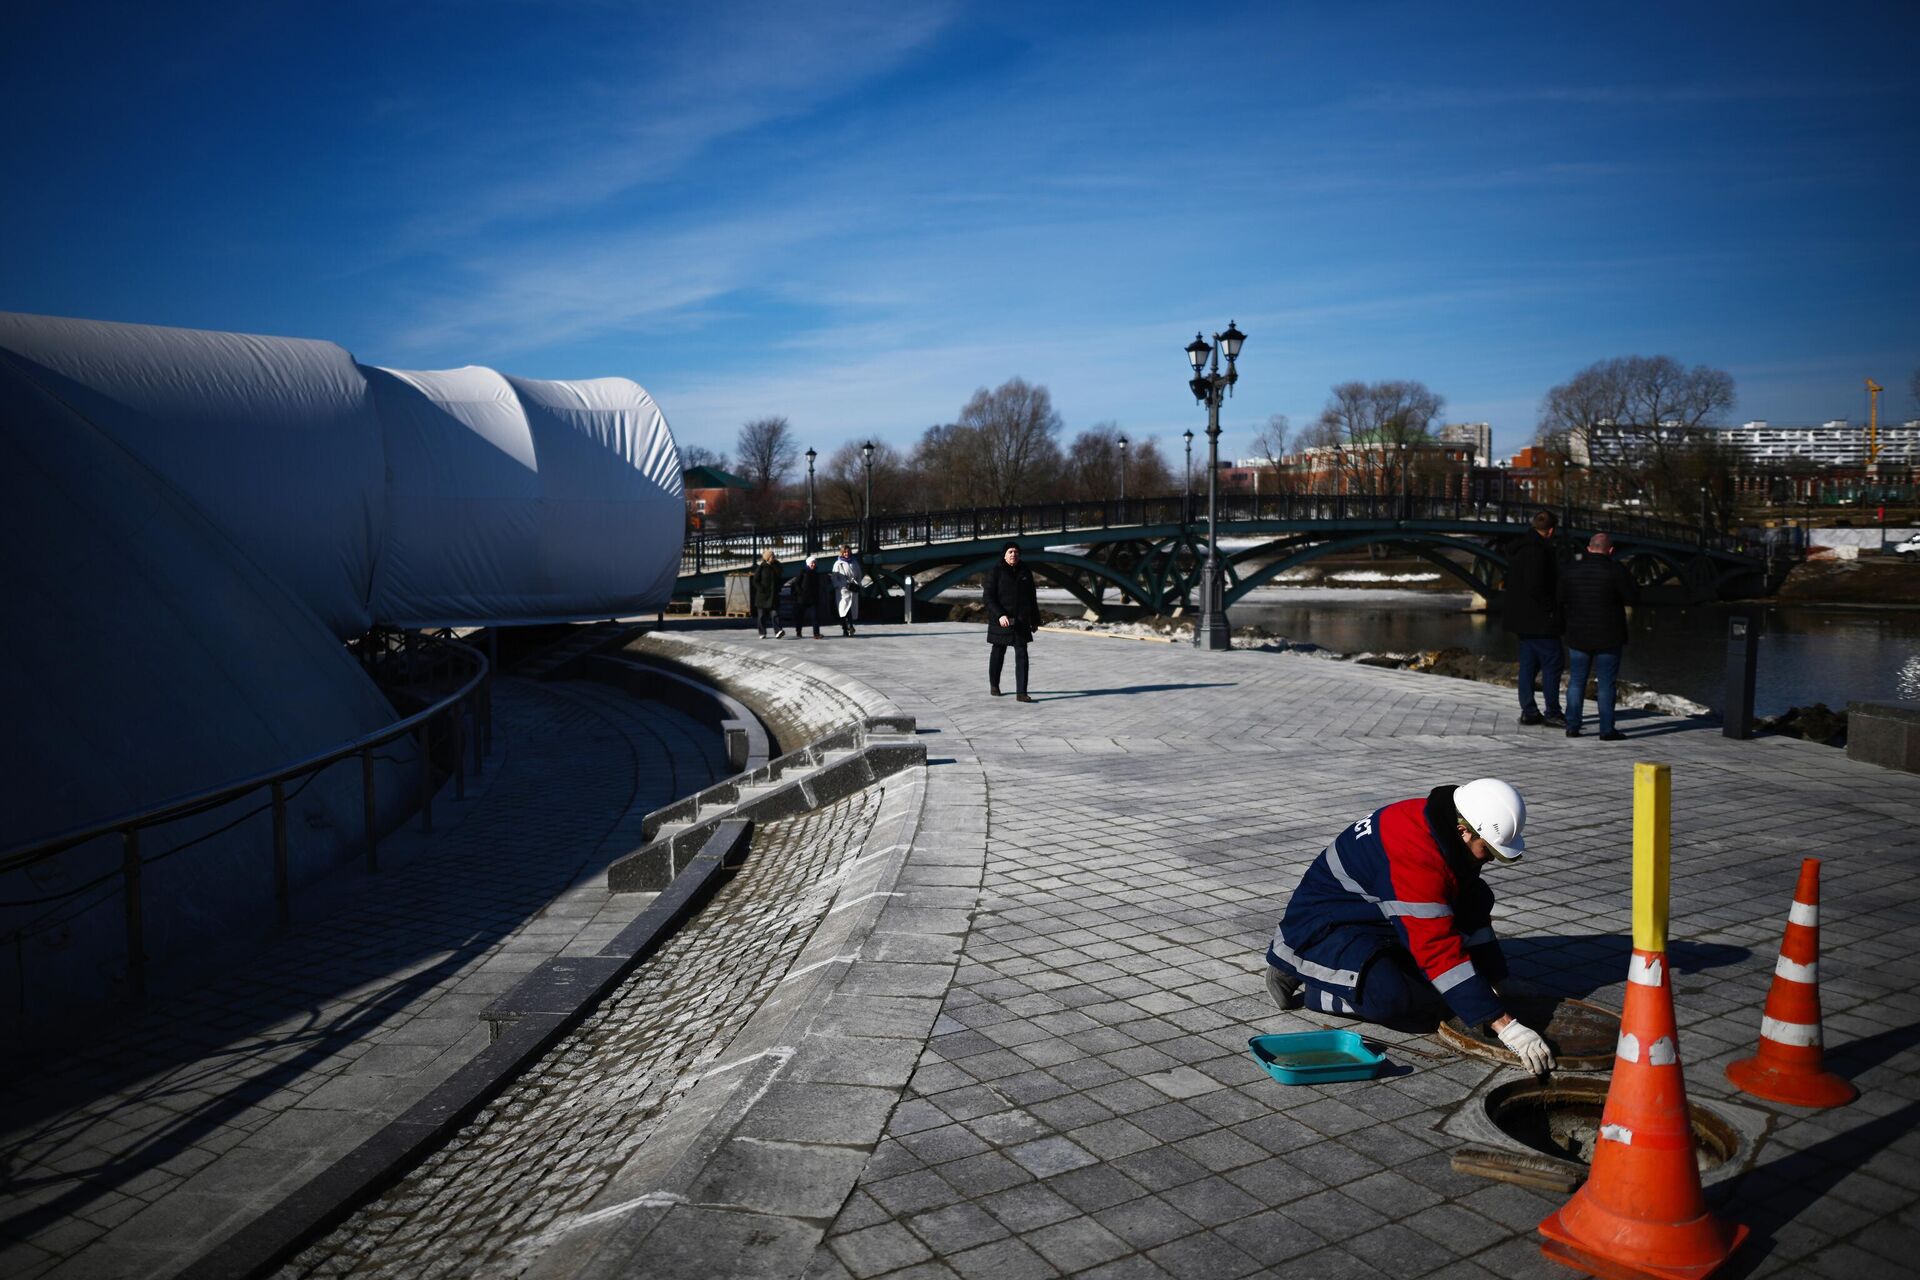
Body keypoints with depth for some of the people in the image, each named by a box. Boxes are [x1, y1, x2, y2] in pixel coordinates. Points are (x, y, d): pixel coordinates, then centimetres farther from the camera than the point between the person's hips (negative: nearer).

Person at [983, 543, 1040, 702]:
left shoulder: (1025, 572, 7)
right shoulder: (995, 572, -5)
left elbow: (1032, 598, 13)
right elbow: (988, 596, -12)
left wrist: (1035, 620, 13)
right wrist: (1000, 615, -24)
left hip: (1021, 621, 2)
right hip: (1000, 620, -2)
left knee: (1022, 655, -8)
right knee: (998, 653, 12)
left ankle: (1021, 693, -11)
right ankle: (994, 685, 33)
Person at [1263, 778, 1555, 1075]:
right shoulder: (1416, 854, -32)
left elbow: (1472, 910, 8)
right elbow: (1439, 949, -35)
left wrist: (1492, 985, 0)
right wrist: (1505, 1026, -34)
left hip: (1375, 912, 9)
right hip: (1322, 926, -9)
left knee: (1477, 896, 0)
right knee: (1395, 1001, -34)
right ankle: (1301, 984, -8)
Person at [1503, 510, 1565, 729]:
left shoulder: (1519, 549, 12)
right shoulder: (1537, 551, -18)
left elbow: (1511, 583, 18)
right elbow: (1535, 587, -25)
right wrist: (1551, 608, -14)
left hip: (1523, 618, 10)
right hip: (1539, 620, -10)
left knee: (1528, 664, 12)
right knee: (1552, 663, -3)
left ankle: (1528, 711, 15)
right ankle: (1552, 713, 1)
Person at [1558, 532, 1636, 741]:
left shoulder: (1571, 570, 2)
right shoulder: (1615, 571, -12)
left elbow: (1561, 600, 7)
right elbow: (1630, 598, -6)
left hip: (1578, 636, 3)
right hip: (1608, 638, -3)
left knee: (1576, 681, 9)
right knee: (1606, 684, 1)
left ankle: (1572, 726, 9)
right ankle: (1607, 730, 3)